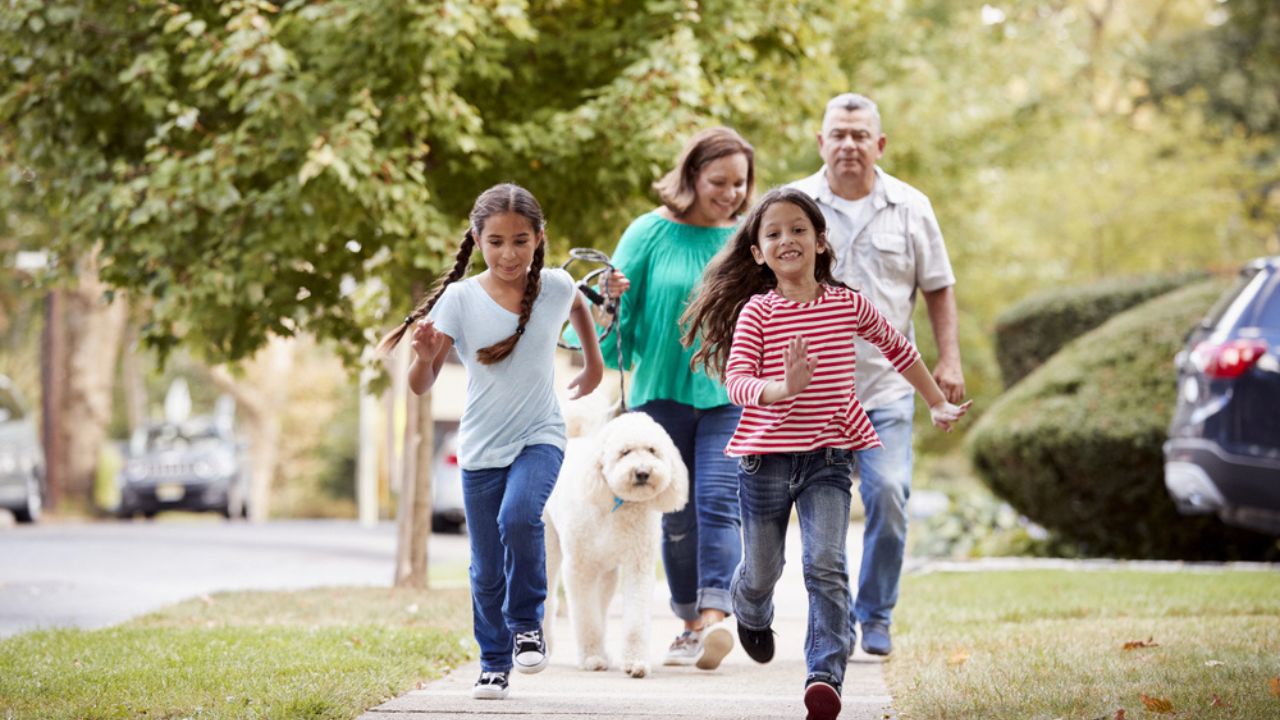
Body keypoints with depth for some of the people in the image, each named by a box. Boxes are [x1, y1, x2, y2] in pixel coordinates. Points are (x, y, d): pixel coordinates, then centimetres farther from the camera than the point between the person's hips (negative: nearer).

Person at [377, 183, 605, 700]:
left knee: (519, 517, -29)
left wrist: (594, 363, 25)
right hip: (480, 449, 1)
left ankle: (527, 624, -7)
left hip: (539, 437, -1)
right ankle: (494, 665, 24)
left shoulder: (555, 287, -6)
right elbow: (421, 386, -14)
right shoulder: (460, 299, -11)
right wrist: (425, 356, -34)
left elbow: (578, 307, 21)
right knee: (486, 570, 7)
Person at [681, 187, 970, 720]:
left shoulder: (848, 305, 2)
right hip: (766, 455, 0)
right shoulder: (756, 312, -5)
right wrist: (783, 389, -35)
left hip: (829, 455, 0)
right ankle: (752, 615, 50)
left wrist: (937, 404, 24)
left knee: (825, 566, -16)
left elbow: (898, 349, 19)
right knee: (762, 571, 15)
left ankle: (825, 676, -19)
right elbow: (736, 381, -16)